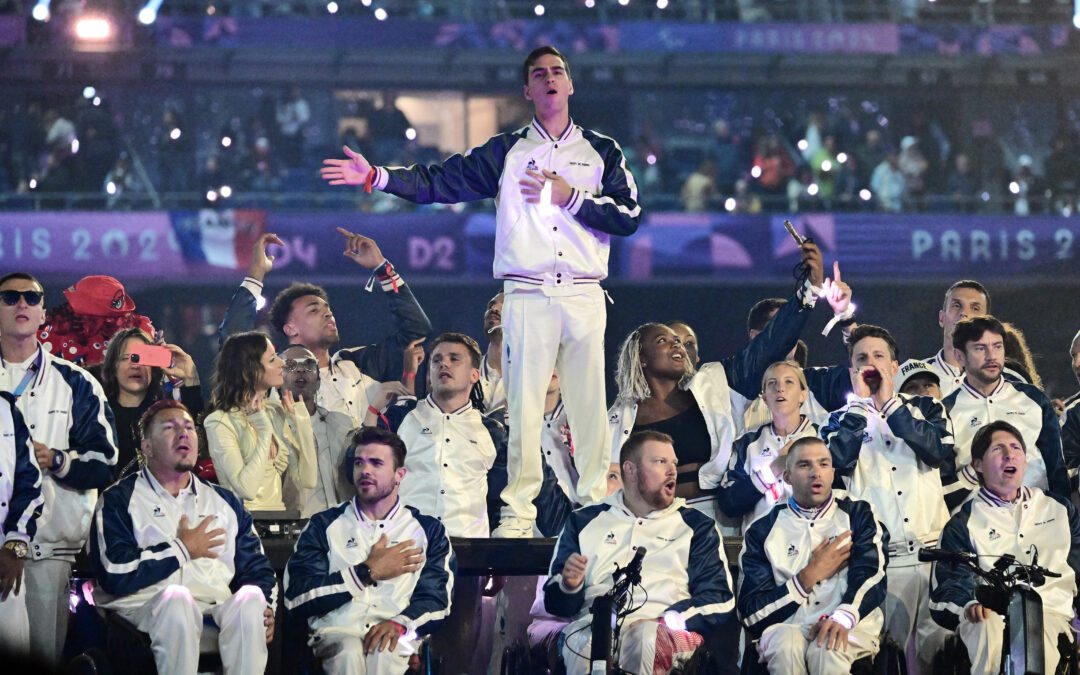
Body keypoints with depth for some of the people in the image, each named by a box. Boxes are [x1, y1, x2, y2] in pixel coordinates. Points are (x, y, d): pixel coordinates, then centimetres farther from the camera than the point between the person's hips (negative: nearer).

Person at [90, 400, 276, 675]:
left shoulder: (224, 502, 27)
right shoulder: (119, 500, 10)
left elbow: (256, 568, 24)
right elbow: (114, 575, -7)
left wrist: (264, 608, 0)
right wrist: (182, 550, 2)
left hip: (221, 614, 4)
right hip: (144, 610, -4)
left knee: (250, 599, -30)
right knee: (175, 598, -37)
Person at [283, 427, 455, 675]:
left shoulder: (428, 530, 19)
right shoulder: (324, 526, 17)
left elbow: (436, 598, 6)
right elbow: (296, 598, 4)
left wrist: (399, 624, -16)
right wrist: (369, 573, 1)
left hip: (396, 636, 0)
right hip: (338, 633, 0)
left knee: (383, 653, -37)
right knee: (349, 653, -37)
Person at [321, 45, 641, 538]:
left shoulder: (602, 151, 14)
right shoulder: (507, 151, 13)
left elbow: (629, 216, 5)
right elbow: (441, 182, 6)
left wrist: (571, 197, -5)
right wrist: (375, 177, -4)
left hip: (584, 297, 1)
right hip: (526, 295, -1)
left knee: (589, 402, -1)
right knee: (523, 404, -5)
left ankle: (595, 503, 7)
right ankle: (518, 510, -2)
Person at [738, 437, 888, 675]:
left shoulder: (858, 515, 14)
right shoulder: (762, 531, 14)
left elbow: (870, 574, -6)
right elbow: (751, 613, 5)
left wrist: (844, 616, -27)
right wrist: (810, 576, -2)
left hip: (850, 626, -1)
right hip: (787, 626, 1)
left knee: (826, 648, -36)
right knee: (787, 645, -35)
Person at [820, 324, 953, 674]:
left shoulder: (926, 408, 14)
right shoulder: (842, 420, 13)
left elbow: (940, 451, -6)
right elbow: (839, 462, -9)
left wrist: (890, 404, -3)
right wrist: (861, 401, -2)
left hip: (935, 550, 1)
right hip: (882, 560, -1)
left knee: (940, 644, -4)